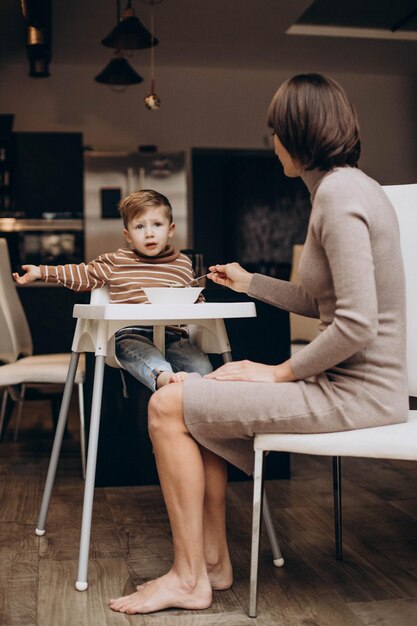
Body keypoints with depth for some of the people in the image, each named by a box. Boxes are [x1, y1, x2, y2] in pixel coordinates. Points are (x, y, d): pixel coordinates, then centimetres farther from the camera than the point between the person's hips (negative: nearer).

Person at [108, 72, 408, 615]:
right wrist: (250, 283, 28)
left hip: (357, 392, -10)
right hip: (345, 382, 10)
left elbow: (357, 325, -25)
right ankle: (214, 561, 19)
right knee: (197, 398, 16)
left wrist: (282, 372, -13)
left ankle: (189, 580, 4)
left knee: (169, 406, -9)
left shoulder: (338, 194, -18)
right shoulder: (347, 186, 14)